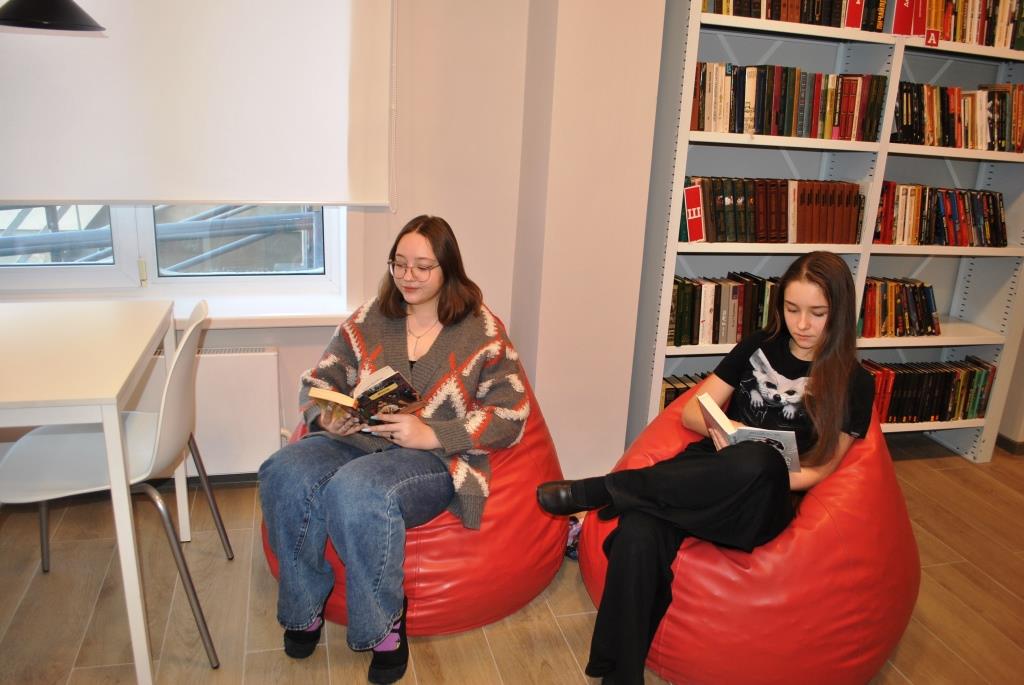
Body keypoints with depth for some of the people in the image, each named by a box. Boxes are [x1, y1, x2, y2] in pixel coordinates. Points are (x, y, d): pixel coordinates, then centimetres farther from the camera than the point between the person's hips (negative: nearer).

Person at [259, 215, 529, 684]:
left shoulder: (482, 332, -2)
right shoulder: (369, 319, 9)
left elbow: (511, 417, -6)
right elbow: (316, 382, 12)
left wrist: (430, 434, -17)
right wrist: (326, 417, -12)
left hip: (434, 458, -4)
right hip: (354, 440, 5)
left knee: (356, 490, -34)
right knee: (285, 474, -25)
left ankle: (385, 623, -10)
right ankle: (304, 606, -3)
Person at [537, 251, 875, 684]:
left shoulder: (854, 383, 5)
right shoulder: (757, 347, 12)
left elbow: (819, 470, 2)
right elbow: (691, 412, 12)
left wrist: (757, 480, -17)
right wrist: (719, 428, -12)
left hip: (761, 506, -2)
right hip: (708, 475, 2)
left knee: (756, 463, -41)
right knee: (639, 532, -33)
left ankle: (600, 491, -29)